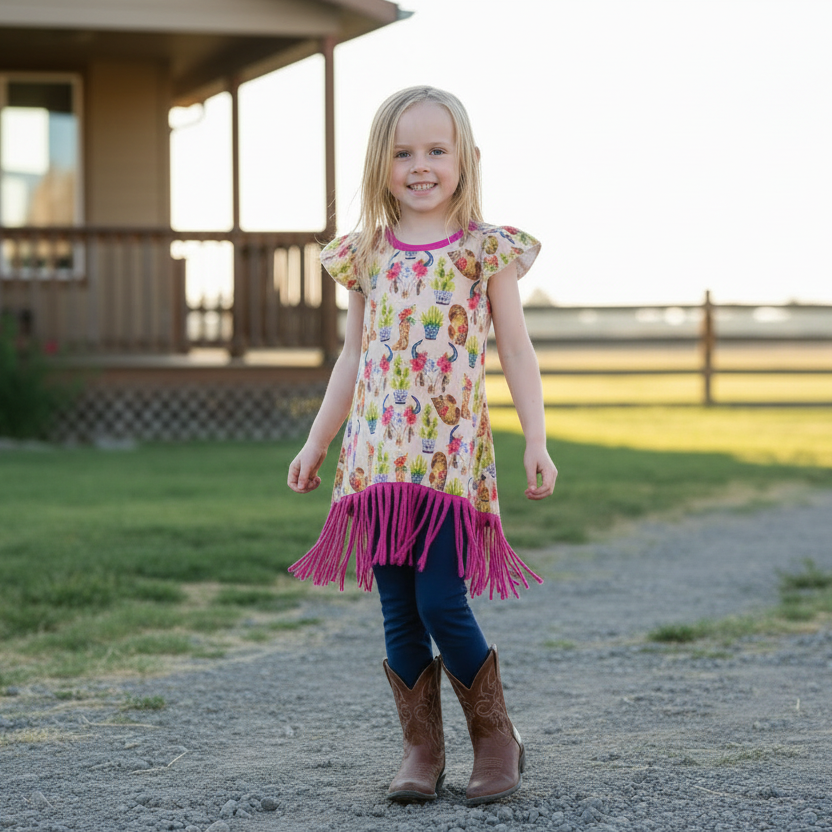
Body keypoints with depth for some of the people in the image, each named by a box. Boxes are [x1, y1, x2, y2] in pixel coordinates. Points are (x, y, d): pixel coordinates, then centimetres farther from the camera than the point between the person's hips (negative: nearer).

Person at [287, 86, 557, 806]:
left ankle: (497, 739, 8)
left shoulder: (486, 251, 2)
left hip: (452, 452, -3)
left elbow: (517, 351, 2)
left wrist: (536, 440, -6)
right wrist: (316, 443, 17)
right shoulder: (367, 255, 10)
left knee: (441, 603, -10)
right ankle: (421, 750, 15)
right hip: (379, 454, 4)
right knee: (398, 612, 4)